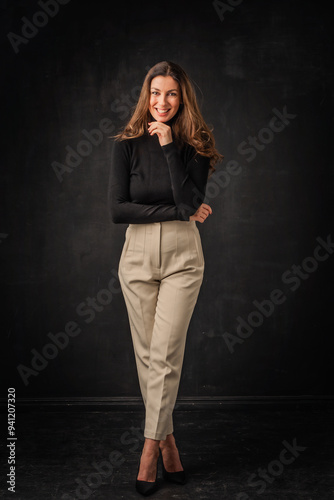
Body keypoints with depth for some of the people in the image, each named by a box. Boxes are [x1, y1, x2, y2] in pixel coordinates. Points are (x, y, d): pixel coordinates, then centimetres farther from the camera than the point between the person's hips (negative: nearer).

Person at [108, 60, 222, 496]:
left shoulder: (195, 146, 0)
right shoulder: (127, 145, 1)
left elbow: (191, 200, -15)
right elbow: (117, 209, -8)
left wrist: (169, 146, -15)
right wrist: (178, 211, -12)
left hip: (183, 256, -1)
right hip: (138, 255, 2)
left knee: (164, 354, -5)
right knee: (147, 354, 7)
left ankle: (151, 447, 7)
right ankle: (167, 438, 23)